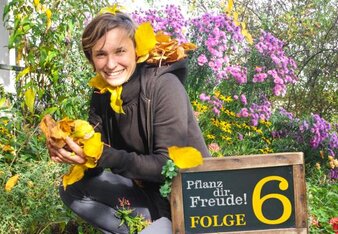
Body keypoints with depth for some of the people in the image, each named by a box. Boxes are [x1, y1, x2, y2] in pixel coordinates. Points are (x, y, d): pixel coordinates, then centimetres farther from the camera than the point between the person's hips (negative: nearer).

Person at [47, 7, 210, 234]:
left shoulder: (164, 86, -21)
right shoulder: (102, 94, -1)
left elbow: (170, 166, -24)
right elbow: (95, 151, -2)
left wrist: (104, 156, -32)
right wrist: (72, 151, -24)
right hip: (144, 189, 7)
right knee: (72, 187, -3)